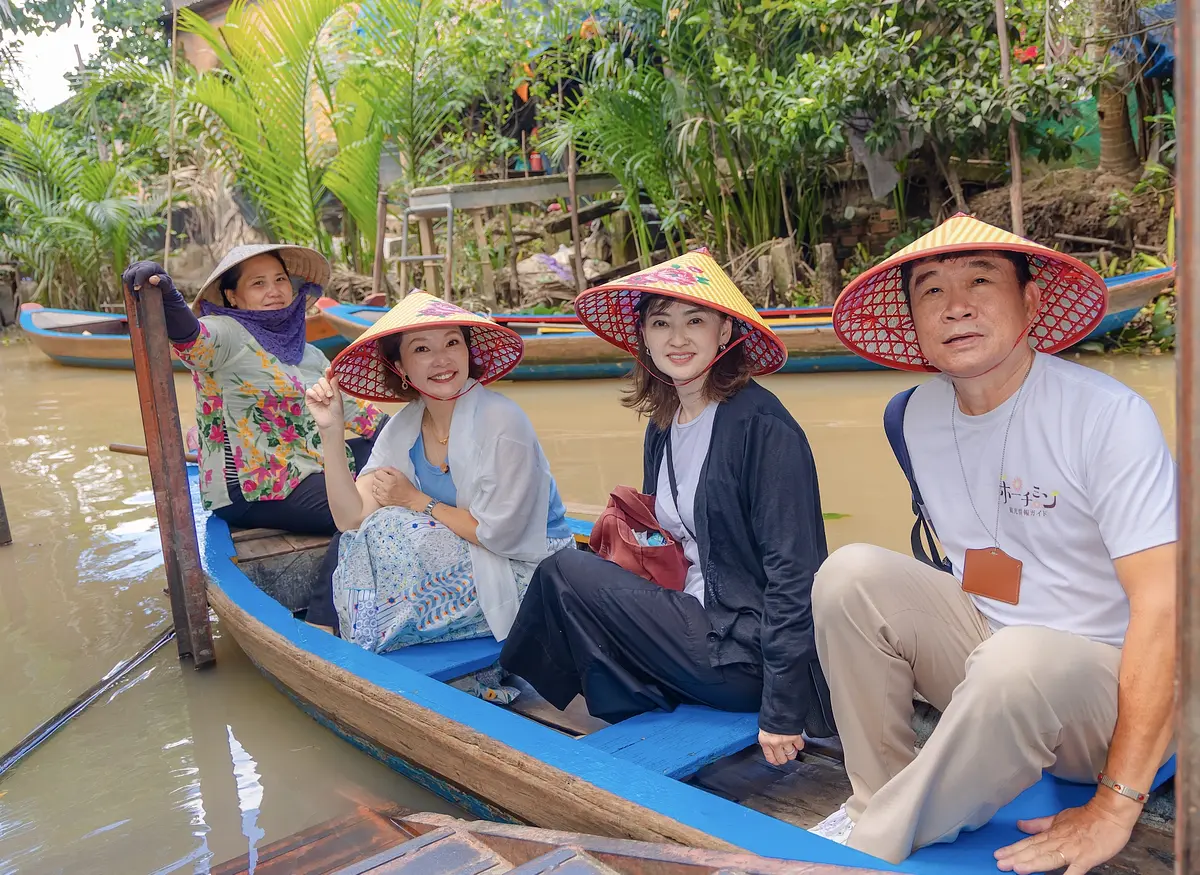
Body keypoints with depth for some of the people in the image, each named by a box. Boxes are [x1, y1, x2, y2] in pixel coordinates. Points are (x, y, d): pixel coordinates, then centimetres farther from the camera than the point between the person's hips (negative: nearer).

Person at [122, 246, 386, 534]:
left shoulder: (308, 355, 13)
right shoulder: (226, 333, -11)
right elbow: (190, 336, -33)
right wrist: (164, 295, -54)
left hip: (314, 468, 9)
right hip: (254, 488, -9)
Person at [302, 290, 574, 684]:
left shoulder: (500, 421, -21)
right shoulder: (404, 427, -2)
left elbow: (499, 533, -20)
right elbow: (352, 519, -9)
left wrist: (416, 501, -13)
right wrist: (332, 432, -17)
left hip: (527, 573, -6)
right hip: (460, 562, 6)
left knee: (387, 531, -21)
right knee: (352, 545, -11)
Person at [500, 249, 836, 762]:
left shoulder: (762, 426, -16)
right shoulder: (662, 428, 9)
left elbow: (793, 571, -19)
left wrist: (782, 710, -20)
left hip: (749, 652, -8)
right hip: (698, 623, 8)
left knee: (563, 575, -11)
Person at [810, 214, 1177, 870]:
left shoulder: (1107, 415, -19)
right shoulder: (922, 414, 0)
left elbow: (1163, 606, -23)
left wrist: (1115, 806, -24)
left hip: (1111, 690, -5)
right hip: (982, 652, 5)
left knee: (1018, 657, -37)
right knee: (852, 573, -16)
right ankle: (878, 801, -6)